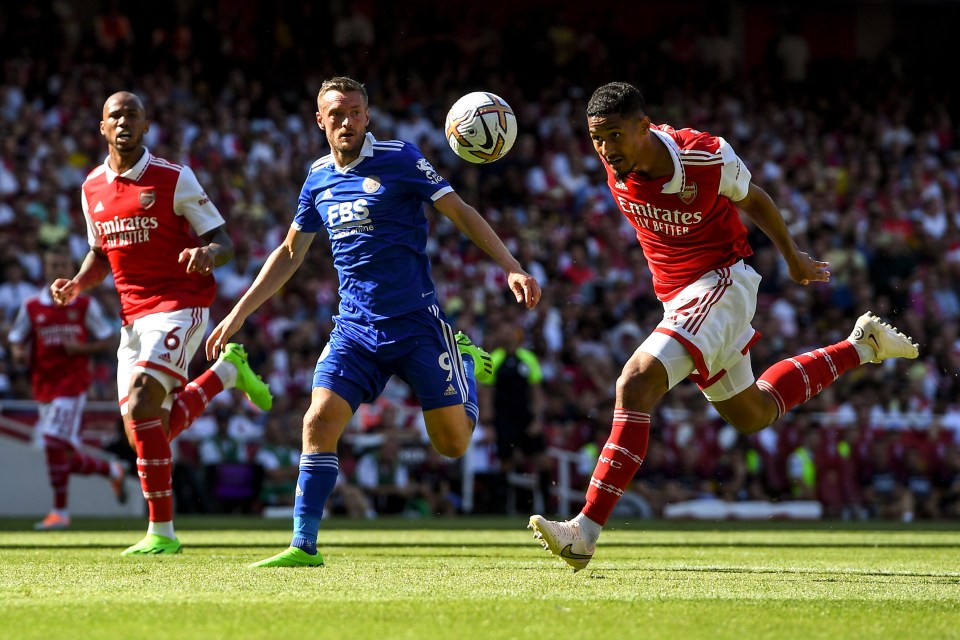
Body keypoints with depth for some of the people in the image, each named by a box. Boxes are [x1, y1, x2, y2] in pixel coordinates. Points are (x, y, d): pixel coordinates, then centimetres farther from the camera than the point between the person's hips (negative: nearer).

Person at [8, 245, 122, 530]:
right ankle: (111, 470, 36)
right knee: (68, 459, 6)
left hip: (73, 382, -4)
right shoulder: (32, 307, 7)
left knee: (53, 440, -18)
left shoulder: (85, 305, 0)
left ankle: (60, 511, -8)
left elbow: (109, 339, 4)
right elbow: (16, 339, 14)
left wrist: (80, 348, -12)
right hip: (44, 386, 4)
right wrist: (19, 354, -9)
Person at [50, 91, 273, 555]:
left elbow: (223, 242, -5)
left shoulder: (174, 179, -7)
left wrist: (207, 253, -29)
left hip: (180, 304, -7)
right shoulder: (92, 189, 10)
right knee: (148, 433, 1)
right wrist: (76, 285, 3)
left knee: (141, 399, -25)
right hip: (133, 315, 7)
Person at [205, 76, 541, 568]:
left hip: (416, 322, -4)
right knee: (320, 420, -15)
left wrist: (511, 267, -13)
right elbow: (290, 253, 21)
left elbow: (460, 212, -3)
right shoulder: (318, 178, 9)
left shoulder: (399, 158, -6)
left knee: (452, 444, -3)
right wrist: (237, 315, 19)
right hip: (355, 326, 4)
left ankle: (466, 361, 29)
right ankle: (303, 546, -8)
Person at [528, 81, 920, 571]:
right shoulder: (617, 163, -9)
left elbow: (753, 201, -3)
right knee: (752, 415, 23)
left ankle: (584, 533, -30)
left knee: (636, 384, -26)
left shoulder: (708, 158, -24)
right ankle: (861, 346, 41)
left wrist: (794, 260, 14)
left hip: (721, 285, -8)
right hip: (677, 295, 8)